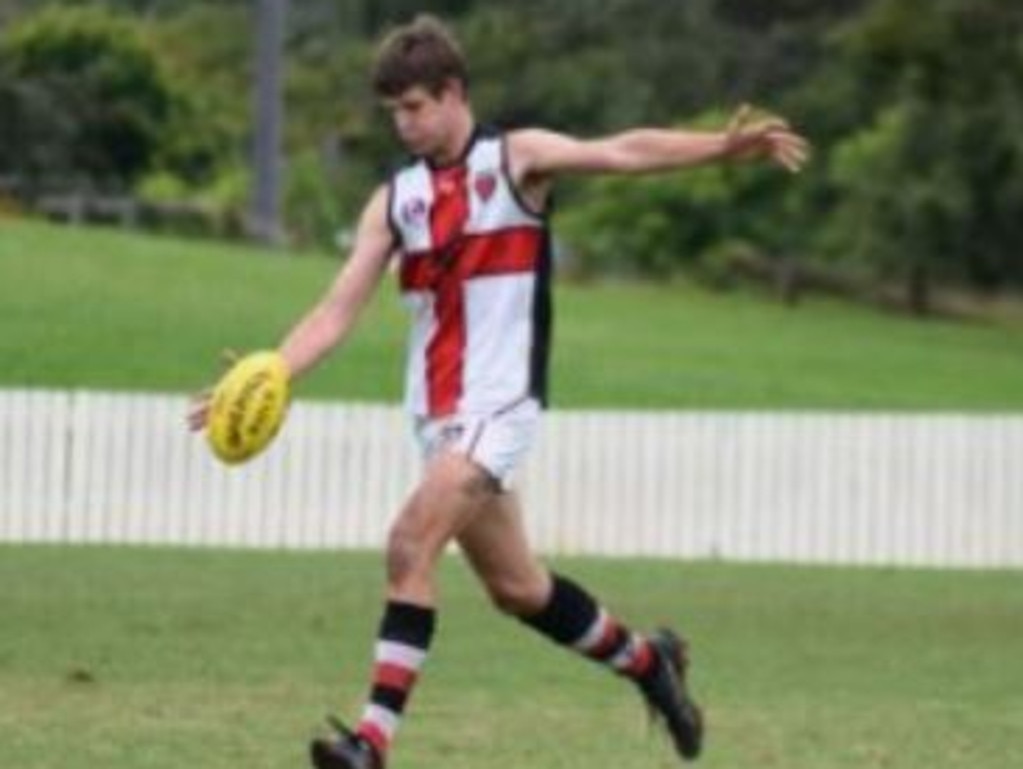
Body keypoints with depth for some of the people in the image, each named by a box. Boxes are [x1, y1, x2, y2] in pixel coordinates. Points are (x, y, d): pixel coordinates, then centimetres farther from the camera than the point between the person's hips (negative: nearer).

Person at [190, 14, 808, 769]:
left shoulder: (516, 159, -3)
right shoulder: (395, 200, 9)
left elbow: (621, 152, -16)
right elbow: (337, 312, 5)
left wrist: (727, 143, -30)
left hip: (499, 401, -6)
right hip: (437, 410, 6)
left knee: (412, 545, -21)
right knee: (516, 587, 14)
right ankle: (645, 659, 36)